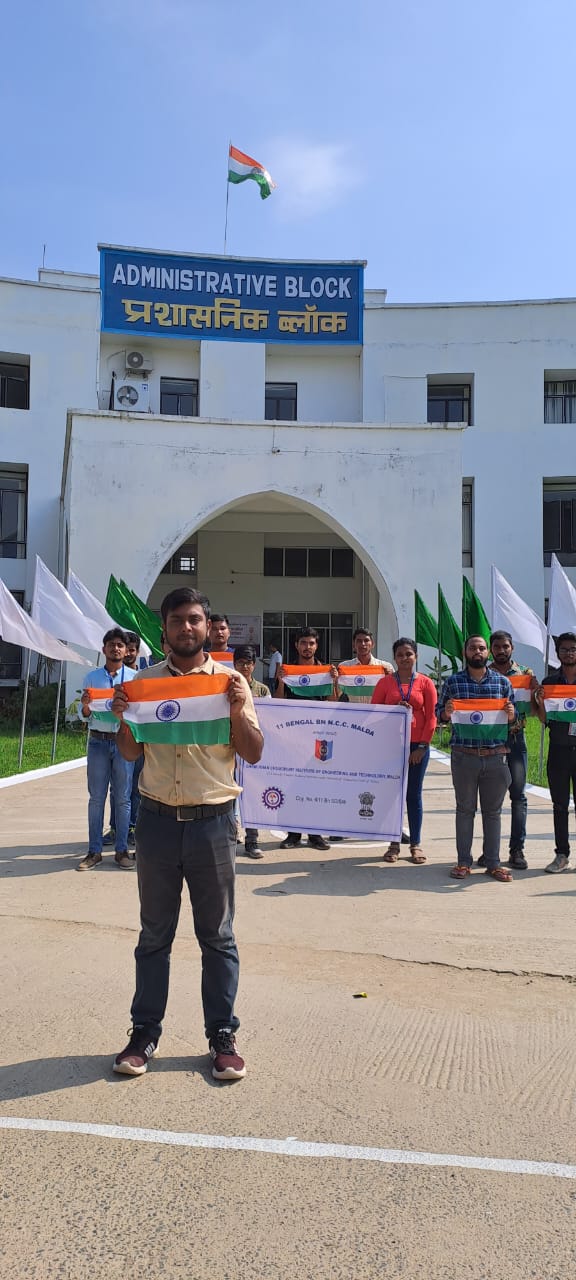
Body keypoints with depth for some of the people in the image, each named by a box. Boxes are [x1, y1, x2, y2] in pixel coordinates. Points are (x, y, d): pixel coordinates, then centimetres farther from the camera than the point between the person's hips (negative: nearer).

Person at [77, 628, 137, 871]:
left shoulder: (134, 677, 3)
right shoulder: (92, 677, 7)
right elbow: (84, 714, 7)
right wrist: (86, 705, -14)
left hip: (124, 741, -1)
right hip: (98, 741, 1)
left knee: (123, 798, 4)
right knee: (96, 798, 5)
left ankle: (121, 850, 12)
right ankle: (94, 851, 11)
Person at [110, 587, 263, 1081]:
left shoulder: (230, 680, 1)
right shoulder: (146, 680, 5)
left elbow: (254, 754, -1)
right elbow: (132, 753, 8)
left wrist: (238, 710, -16)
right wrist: (124, 718, -11)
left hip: (212, 820, -1)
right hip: (157, 818, 2)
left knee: (218, 936, 9)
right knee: (154, 934, 12)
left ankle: (223, 1036, 22)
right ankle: (145, 1032, 26)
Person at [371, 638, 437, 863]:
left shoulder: (425, 683, 2)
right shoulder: (385, 682, 5)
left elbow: (431, 717, 0)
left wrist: (422, 746, -6)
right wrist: (394, 710, -12)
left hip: (417, 746, -1)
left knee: (414, 794, 5)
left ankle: (415, 844, 14)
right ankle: (394, 844, 12)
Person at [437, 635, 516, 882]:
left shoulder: (503, 681, 6)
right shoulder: (452, 682, 4)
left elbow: (514, 718, 11)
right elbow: (439, 714, 7)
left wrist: (511, 714, -12)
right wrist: (447, 712, -15)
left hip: (495, 756, 1)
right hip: (463, 756, -1)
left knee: (493, 811, 8)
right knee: (465, 809, 8)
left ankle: (493, 863, 17)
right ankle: (463, 862, 16)